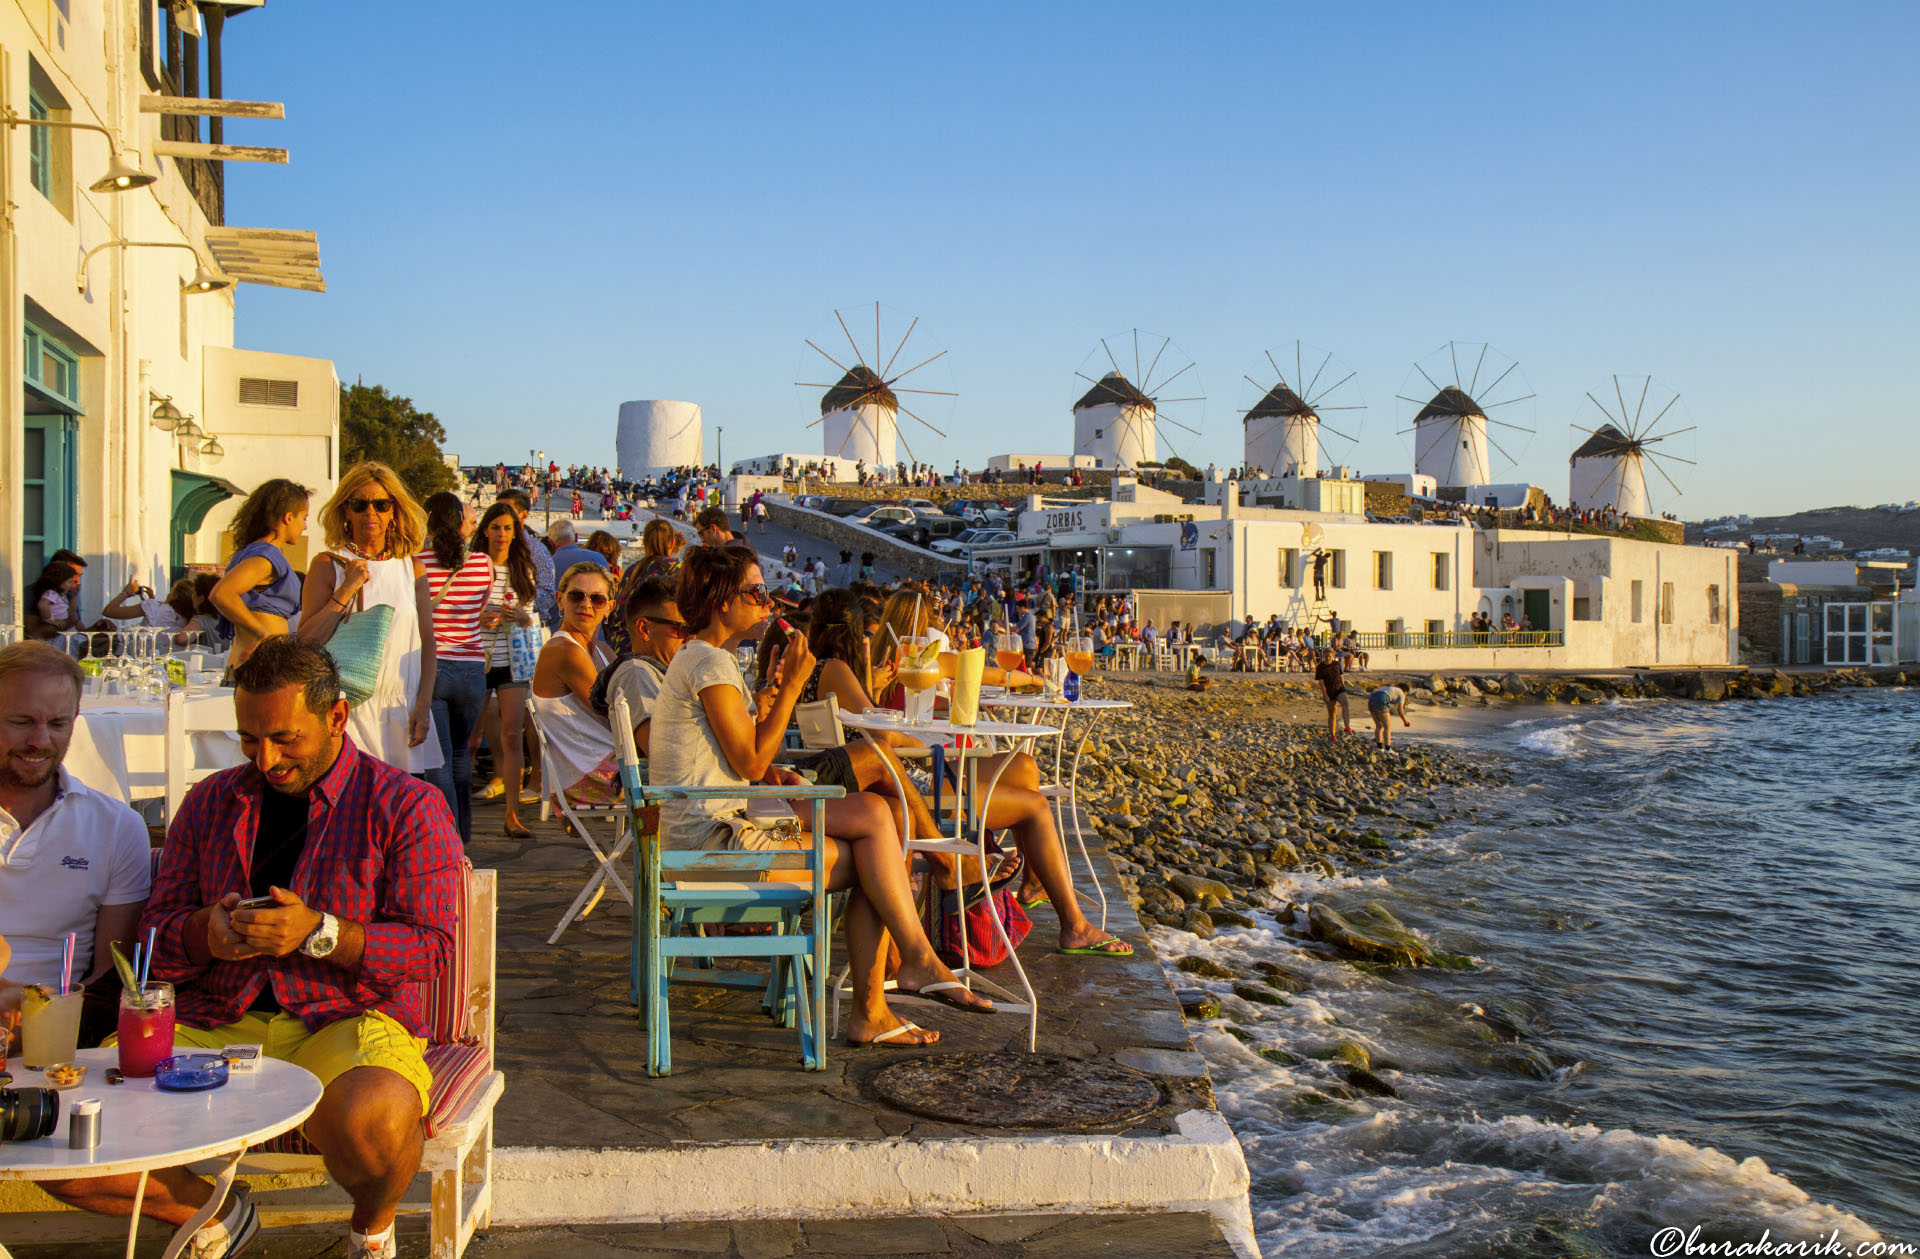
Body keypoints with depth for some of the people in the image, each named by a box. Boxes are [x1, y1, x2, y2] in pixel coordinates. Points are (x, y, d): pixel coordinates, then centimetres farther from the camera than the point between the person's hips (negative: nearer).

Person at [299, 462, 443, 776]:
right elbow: (306, 641, -5)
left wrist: (423, 705, 1)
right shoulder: (327, 566, 2)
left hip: (402, 709, 3)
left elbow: (427, 642, 9)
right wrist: (346, 590, -11)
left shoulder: (411, 568, 10)